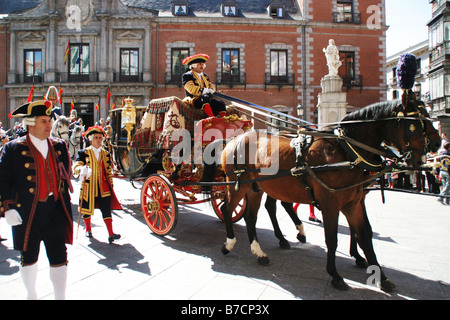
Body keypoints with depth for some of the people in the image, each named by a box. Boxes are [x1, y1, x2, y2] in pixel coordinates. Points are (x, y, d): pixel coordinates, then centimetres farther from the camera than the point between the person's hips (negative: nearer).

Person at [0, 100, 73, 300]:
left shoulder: (59, 146, 7)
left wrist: (65, 204, 10)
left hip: (56, 210, 2)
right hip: (27, 212, -2)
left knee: (59, 257, 3)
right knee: (29, 256, 15)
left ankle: (60, 297, 18)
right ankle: (31, 295, 39)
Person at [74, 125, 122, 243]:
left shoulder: (106, 154, 11)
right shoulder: (84, 153, 1)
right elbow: (76, 166, -12)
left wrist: (111, 185, 13)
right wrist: (82, 169, -35)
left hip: (103, 187, 2)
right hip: (88, 186, -1)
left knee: (106, 209, -5)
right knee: (87, 208, 11)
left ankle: (110, 233, -7)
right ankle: (88, 230, 34)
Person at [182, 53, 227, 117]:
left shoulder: (205, 76, 25)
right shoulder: (187, 76, 2)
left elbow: (212, 87, 18)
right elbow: (192, 89, -14)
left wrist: (210, 90, -8)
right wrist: (206, 90, -13)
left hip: (206, 99, 7)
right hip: (193, 99, -7)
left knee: (221, 104, -15)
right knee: (205, 98, -37)